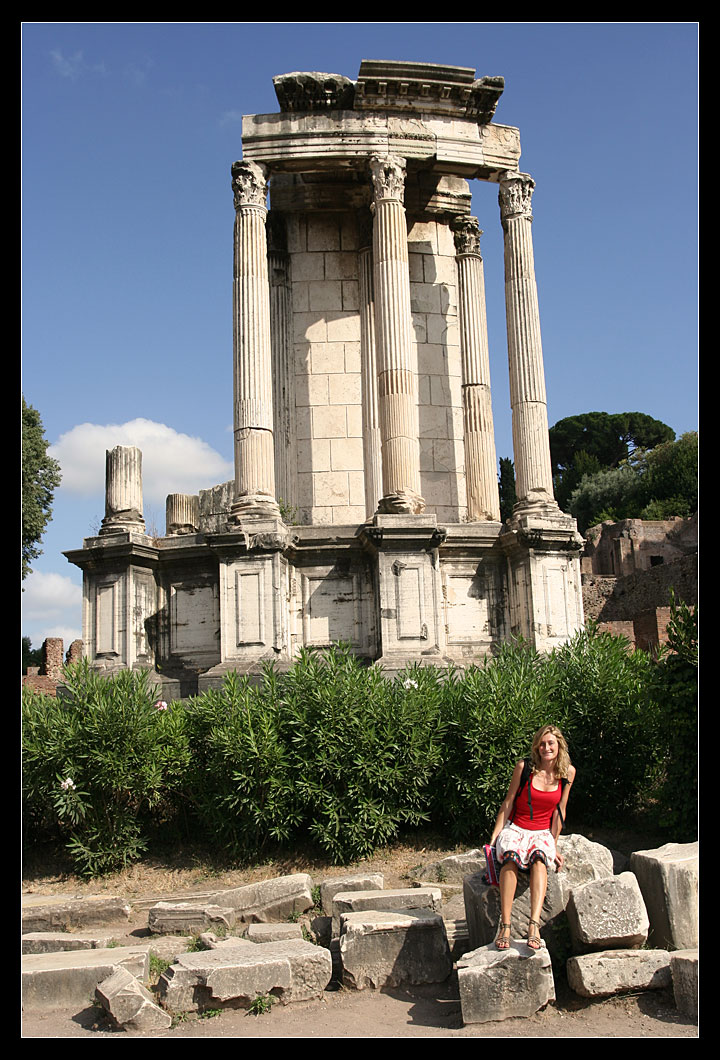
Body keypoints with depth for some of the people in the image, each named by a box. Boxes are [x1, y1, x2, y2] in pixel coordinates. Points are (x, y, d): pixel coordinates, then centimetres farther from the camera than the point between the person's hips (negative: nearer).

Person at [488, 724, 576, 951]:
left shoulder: (567, 772, 1)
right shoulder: (523, 768, -5)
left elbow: (559, 810, 7)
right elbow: (507, 804, 0)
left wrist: (554, 845, 6)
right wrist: (493, 839, -3)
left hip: (542, 833, 1)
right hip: (514, 829, -1)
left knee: (539, 857, -35)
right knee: (511, 856, -35)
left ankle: (534, 925, -46)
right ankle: (504, 926, -39)